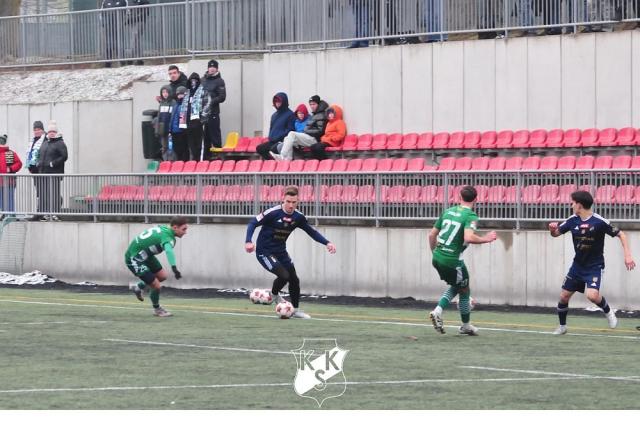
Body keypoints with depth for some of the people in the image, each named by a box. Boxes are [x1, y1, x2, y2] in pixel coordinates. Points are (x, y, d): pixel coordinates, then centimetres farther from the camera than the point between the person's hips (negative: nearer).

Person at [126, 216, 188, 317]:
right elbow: (169, 251, -51)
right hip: (134, 259, -9)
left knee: (162, 276, 10)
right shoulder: (167, 237, -29)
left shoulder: (163, 228, -1)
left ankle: (139, 287, 31)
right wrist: (174, 268, -64)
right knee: (156, 286, -7)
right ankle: (157, 309, 19)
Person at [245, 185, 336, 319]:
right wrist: (248, 242, -32)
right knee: (284, 275, -21)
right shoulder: (273, 213, -23)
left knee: (294, 280, 6)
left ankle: (296, 310, 25)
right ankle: (274, 294, 11)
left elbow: (312, 232, 7)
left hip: (281, 252, 6)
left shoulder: (298, 217, -5)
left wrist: (327, 243, -6)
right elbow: (253, 223, -18)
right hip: (265, 252, -6)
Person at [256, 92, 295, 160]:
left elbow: (290, 130, -9)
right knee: (259, 148, -8)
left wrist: (278, 138, -14)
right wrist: (270, 138, 7)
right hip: (272, 142, 8)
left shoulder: (290, 114, -3)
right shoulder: (274, 115, 21)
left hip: (282, 141, -8)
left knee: (274, 149, -35)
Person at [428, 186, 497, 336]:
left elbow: (432, 234, 14)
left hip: (437, 258, 7)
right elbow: (469, 238, -28)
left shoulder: (448, 211, 10)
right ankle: (466, 326, 29)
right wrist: (486, 239, -13)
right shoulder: (471, 216, -11)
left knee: (456, 287, 27)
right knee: (464, 291, 17)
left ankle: (438, 311, 8)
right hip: (452, 260, -7)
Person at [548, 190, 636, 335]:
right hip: (578, 265, 5)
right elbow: (556, 233, 7)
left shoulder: (599, 222, -19)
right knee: (564, 296, 5)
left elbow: (620, 234, -11)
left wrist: (627, 255, -19)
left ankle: (608, 311, 4)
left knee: (592, 295, -27)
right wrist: (553, 229, -17)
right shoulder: (572, 220, -4)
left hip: (595, 266, -5)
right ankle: (562, 326, 26)